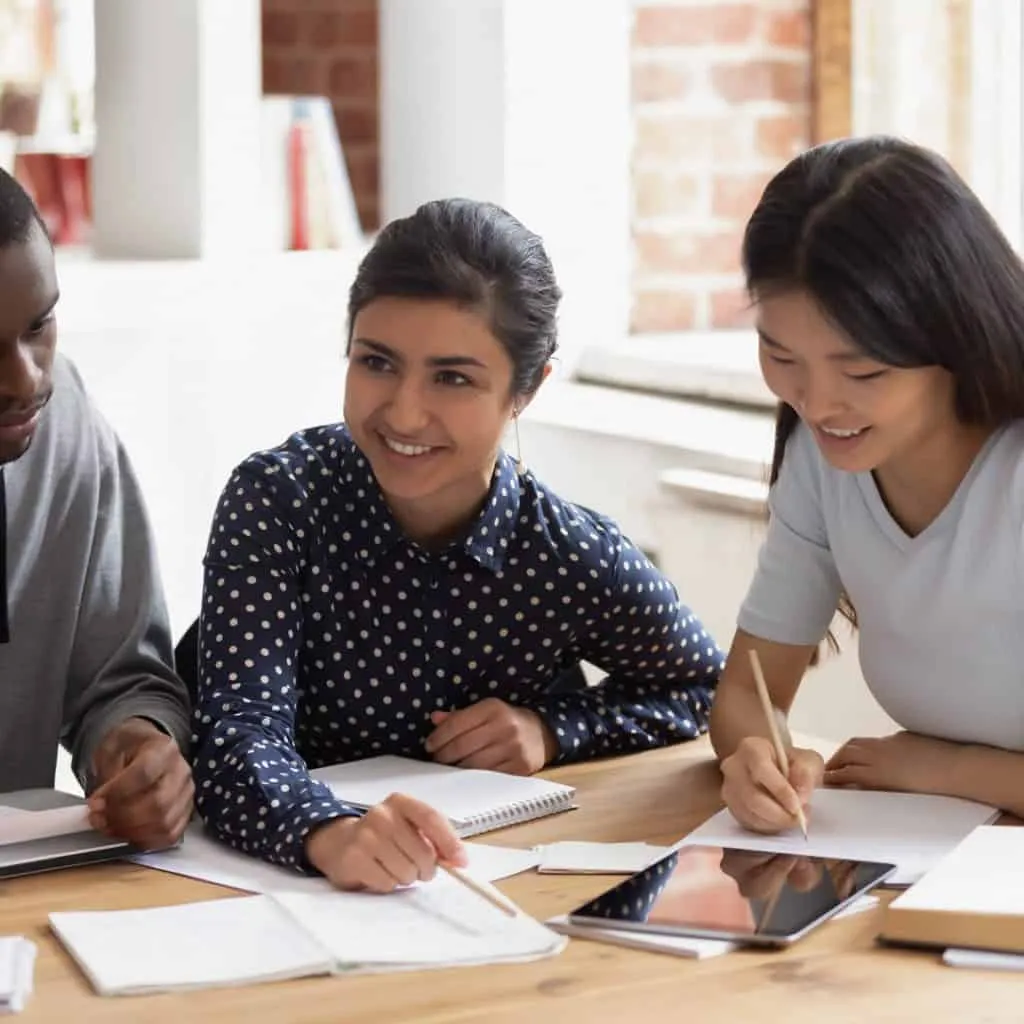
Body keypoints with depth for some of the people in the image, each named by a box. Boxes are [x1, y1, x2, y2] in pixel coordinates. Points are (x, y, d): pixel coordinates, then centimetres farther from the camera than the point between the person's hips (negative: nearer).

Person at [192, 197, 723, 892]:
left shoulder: (577, 560, -10)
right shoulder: (276, 500, -13)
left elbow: (704, 686, 8)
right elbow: (240, 735, -23)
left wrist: (553, 731, -10)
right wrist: (329, 832, -44)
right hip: (291, 879, -1)